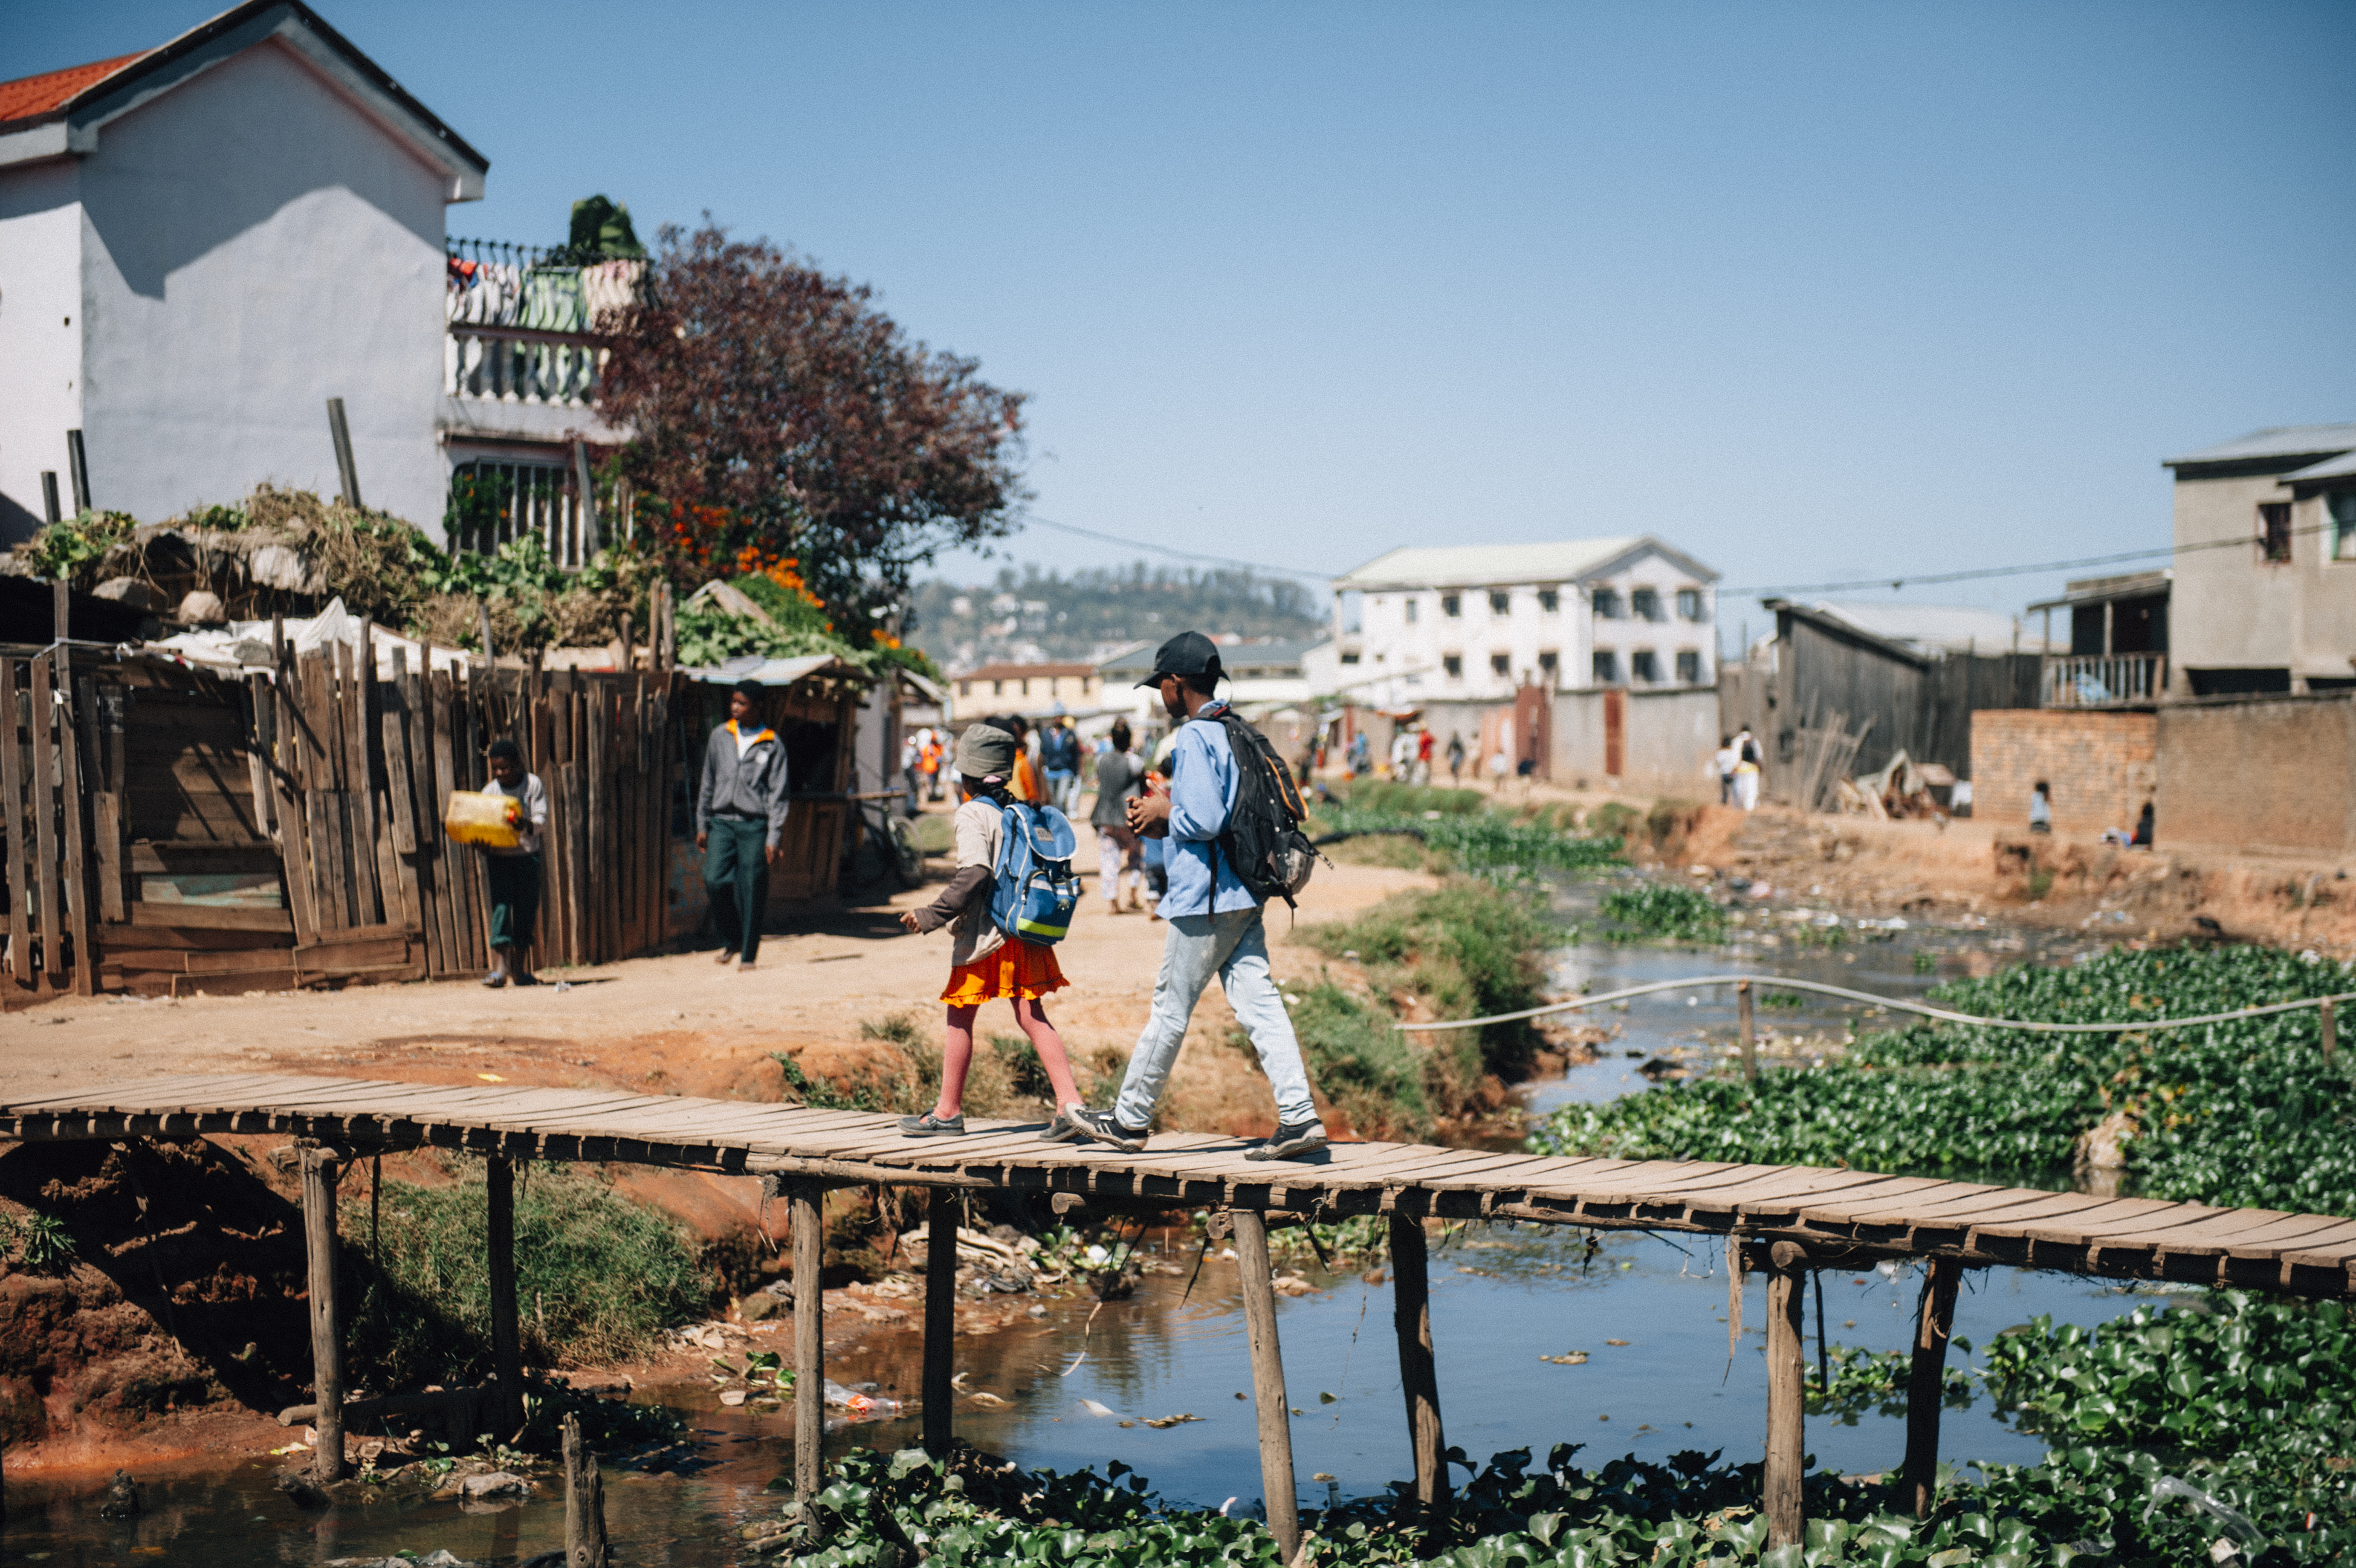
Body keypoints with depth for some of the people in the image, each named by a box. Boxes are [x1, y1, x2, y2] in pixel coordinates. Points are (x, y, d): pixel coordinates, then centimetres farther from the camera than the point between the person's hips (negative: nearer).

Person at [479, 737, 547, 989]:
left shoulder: (533, 785, 0)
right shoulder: (489, 791, 3)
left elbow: (542, 817, -9)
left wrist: (528, 825, -30)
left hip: (527, 855, 0)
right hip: (498, 857, 0)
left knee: (526, 909, 5)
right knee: (501, 905, -13)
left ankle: (519, 968, 17)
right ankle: (500, 967, -20)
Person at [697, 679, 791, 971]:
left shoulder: (772, 745, 1)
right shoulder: (720, 737, 10)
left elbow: (779, 794, 0)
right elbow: (708, 783, 16)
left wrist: (773, 838, -6)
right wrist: (702, 825, 12)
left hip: (754, 825, -3)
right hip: (722, 821, 3)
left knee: (751, 890, -2)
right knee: (714, 881, -12)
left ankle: (748, 954, 8)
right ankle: (731, 941, 8)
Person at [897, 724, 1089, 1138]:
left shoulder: (972, 814, -11)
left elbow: (974, 873, -22)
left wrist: (931, 916, -18)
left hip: (984, 934, -6)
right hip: (1024, 930, 6)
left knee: (960, 1019, 7)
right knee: (1031, 1018, 5)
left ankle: (948, 1112, 15)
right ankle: (1069, 1103, -7)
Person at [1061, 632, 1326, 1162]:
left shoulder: (1194, 738, -14)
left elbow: (1204, 820, -24)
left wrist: (1165, 812, -5)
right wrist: (1162, 824, 15)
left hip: (1205, 899, -8)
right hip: (1244, 895, 8)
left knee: (1170, 1009, 3)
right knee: (1259, 1004, 3)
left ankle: (1131, 1119, 16)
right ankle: (1300, 1118, -5)